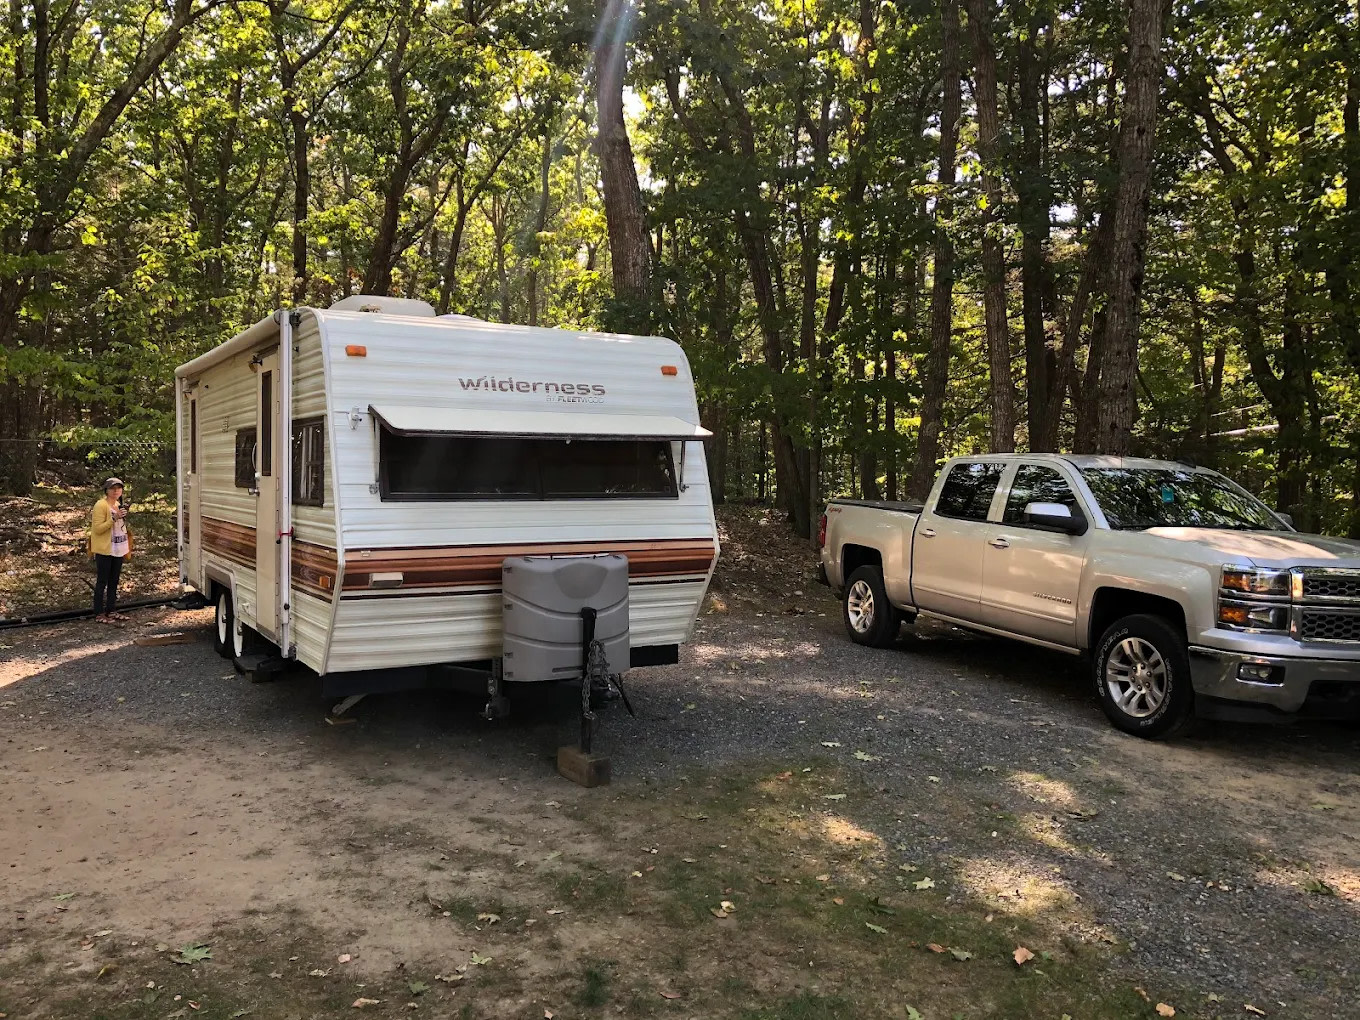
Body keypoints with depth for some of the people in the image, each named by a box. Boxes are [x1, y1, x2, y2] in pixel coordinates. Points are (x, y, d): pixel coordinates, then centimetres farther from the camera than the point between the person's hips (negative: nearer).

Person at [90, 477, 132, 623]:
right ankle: (99, 614, 2)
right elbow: (98, 529, -18)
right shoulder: (101, 505, -12)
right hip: (105, 551, -8)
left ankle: (111, 611, 19)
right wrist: (114, 518, -25)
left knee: (113, 581, 12)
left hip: (118, 550, 8)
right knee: (102, 582, -3)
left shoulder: (118, 505, 14)